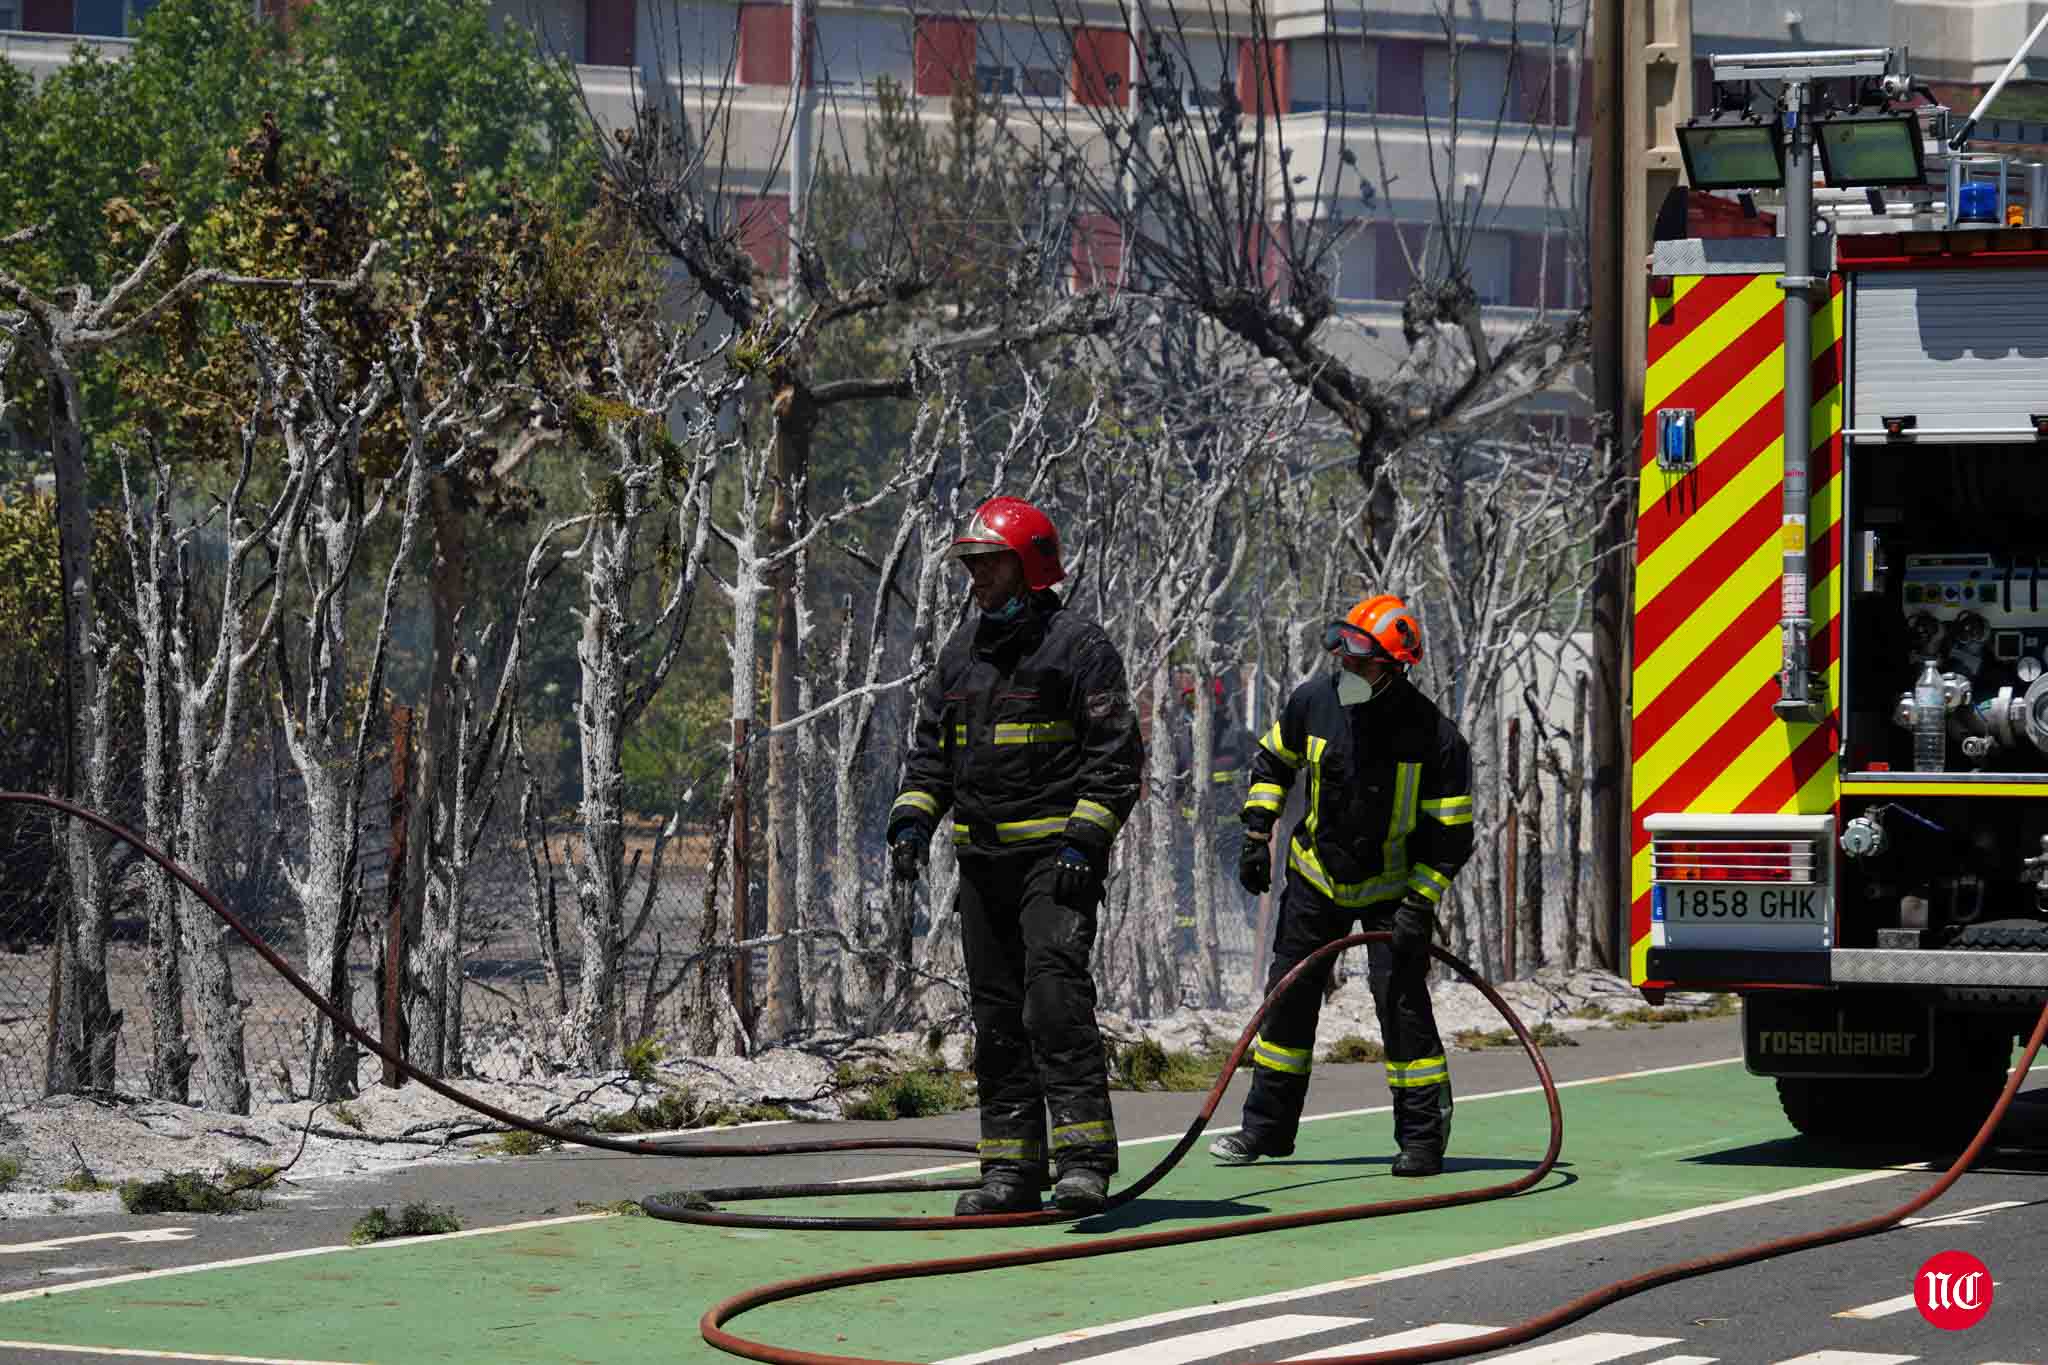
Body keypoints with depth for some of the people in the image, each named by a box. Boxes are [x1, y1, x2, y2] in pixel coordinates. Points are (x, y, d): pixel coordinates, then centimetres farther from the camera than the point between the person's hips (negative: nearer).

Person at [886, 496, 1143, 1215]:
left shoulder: (1078, 645, -6)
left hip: (1055, 855, -7)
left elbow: (1114, 755, -9)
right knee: (996, 1013, 8)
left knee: (1055, 996, -20)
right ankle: (1011, 1168, 12)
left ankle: (1083, 1158, -22)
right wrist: (912, 818, 6)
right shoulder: (962, 650, 16)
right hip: (982, 858, 7)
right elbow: (931, 747, 22)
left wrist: (1084, 840, -17)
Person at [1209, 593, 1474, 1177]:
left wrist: (1419, 905, -22)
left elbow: (1451, 834, -16)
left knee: (1401, 997, -12)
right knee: (1290, 993, 7)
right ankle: (1268, 1125, 18)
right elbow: (1273, 761, 9)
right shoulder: (1315, 701, -12)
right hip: (1316, 876, 4)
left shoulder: (1435, 736, -22)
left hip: (1393, 886, -4)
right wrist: (1256, 836, 2)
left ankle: (1422, 1134, -1)